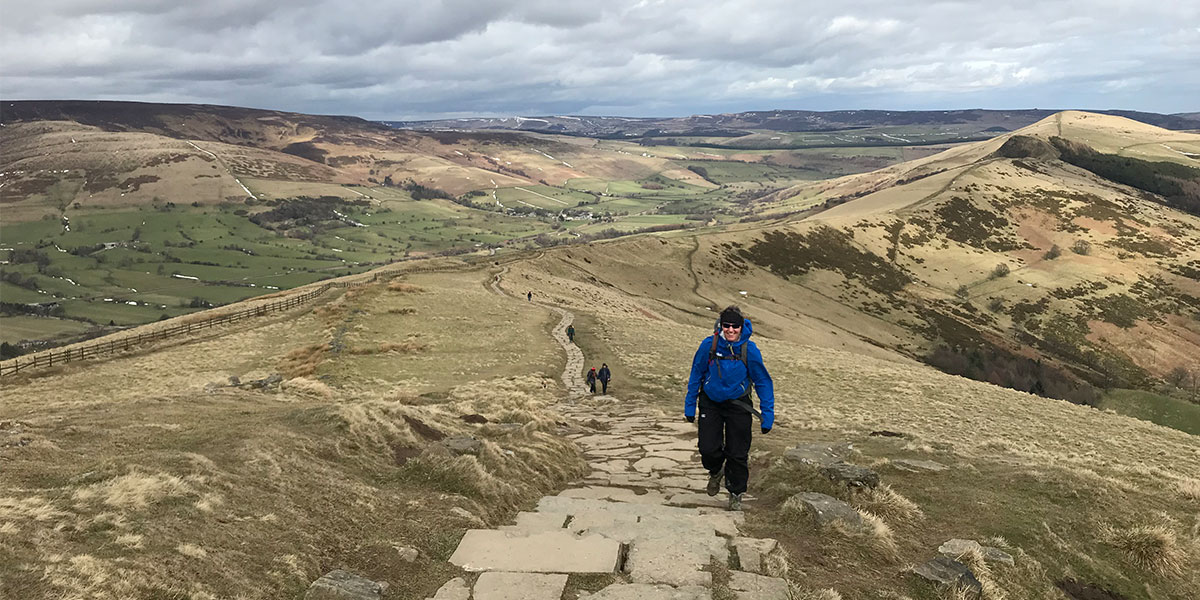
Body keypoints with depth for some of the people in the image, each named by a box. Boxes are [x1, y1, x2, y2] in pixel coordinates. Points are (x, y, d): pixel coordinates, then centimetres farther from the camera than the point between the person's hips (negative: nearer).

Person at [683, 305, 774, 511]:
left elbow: (763, 382, -6)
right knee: (708, 448, -6)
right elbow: (696, 376, -1)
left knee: (738, 453, 3)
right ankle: (716, 472, 31)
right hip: (710, 403, 1)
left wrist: (767, 415, -7)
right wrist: (690, 405, 3)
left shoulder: (750, 350, -18)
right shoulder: (709, 345, -16)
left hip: (738, 404, 0)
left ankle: (736, 495, 27)